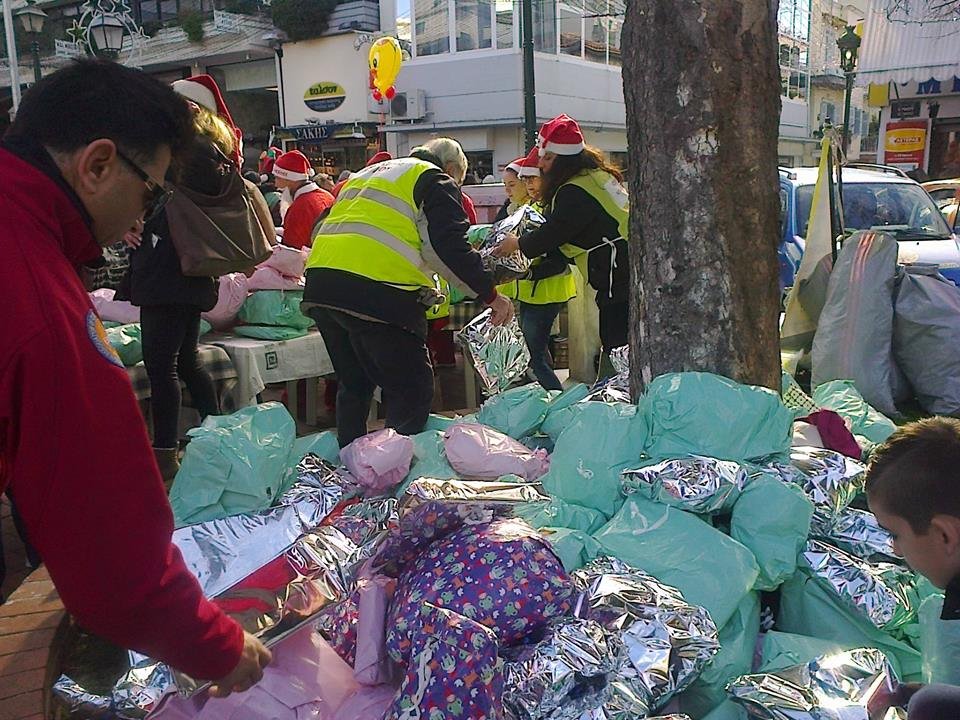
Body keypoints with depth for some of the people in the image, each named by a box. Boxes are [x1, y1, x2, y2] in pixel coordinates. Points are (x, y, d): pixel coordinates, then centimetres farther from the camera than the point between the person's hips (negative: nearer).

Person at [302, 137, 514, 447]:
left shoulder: (364, 175, 32)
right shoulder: (435, 181, 8)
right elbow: (450, 245, -6)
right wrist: (490, 295, -1)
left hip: (319, 284, 8)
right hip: (377, 292, -8)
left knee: (354, 385, 23)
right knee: (413, 390, 2)